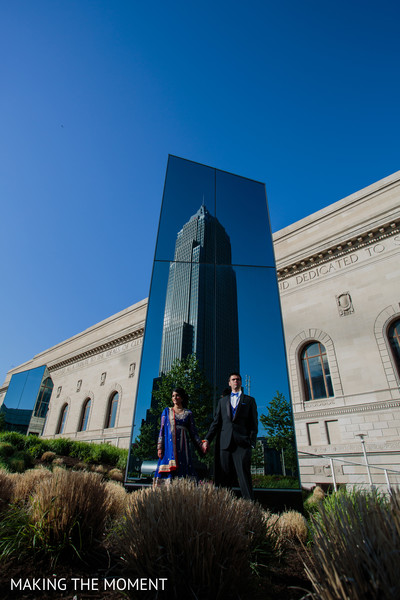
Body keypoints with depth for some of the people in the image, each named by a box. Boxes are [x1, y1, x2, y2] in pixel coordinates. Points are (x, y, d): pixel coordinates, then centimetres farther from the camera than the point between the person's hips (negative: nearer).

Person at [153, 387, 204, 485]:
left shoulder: (188, 413, 11)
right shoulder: (167, 411, 12)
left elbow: (193, 432, 8)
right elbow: (162, 430, 8)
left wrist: (201, 445, -5)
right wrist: (159, 447, -2)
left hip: (182, 446, 0)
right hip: (169, 445, 0)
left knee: (183, 469, -7)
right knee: (168, 469, -8)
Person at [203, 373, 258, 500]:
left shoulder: (249, 400, 14)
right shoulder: (223, 401, 21)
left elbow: (254, 424, 8)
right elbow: (216, 422, 15)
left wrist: (252, 442, -4)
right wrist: (207, 439, 4)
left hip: (242, 443, -2)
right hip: (225, 443, 2)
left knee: (244, 477, -5)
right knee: (223, 478, 2)